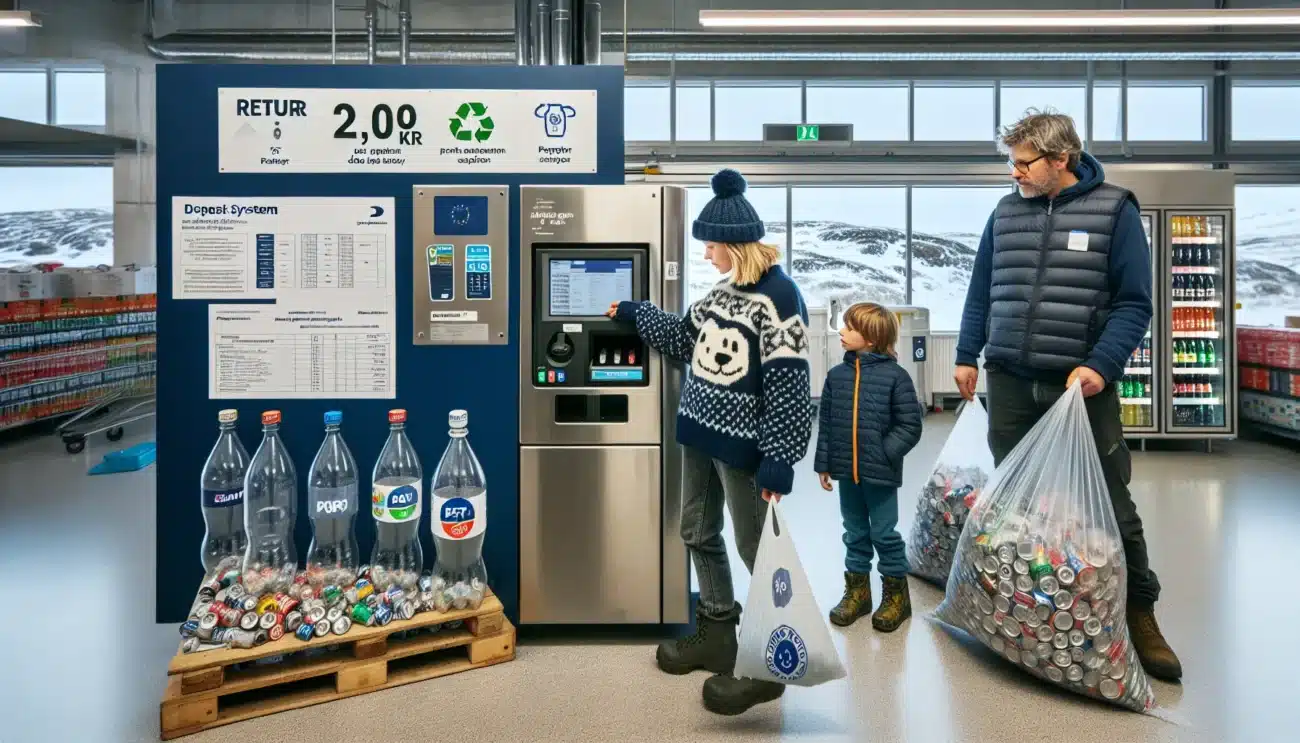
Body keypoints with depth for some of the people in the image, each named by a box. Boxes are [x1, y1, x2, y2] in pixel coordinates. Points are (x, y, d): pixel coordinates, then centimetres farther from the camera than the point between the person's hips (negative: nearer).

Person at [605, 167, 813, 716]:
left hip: (742, 441, -9)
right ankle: (716, 636, 32)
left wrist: (779, 459, -21)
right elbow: (687, 342, 21)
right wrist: (633, 313, 25)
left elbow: (788, 385, -20)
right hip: (701, 429, 9)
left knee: (756, 548, 2)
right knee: (698, 534, 16)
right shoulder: (723, 289, 7)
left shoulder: (778, 296, -18)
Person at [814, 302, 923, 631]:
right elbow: (826, 424, 6)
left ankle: (896, 593, 23)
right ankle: (857, 589, 30)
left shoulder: (895, 376, -11)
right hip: (846, 471, 4)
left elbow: (910, 425, -10)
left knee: (884, 533, 6)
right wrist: (823, 464, 6)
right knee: (855, 533, 16)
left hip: (880, 472, -4)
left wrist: (885, 453, -17)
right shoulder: (836, 375, 2)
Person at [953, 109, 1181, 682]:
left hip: (1083, 385, -3)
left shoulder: (1113, 209, -3)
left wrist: (1099, 365, -17)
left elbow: (1135, 303, -5)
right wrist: (967, 355, 10)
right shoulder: (1005, 212, 8)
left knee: (1111, 506, 3)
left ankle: (1140, 617, 19)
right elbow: (981, 291, 16)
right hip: (1010, 382, 3)